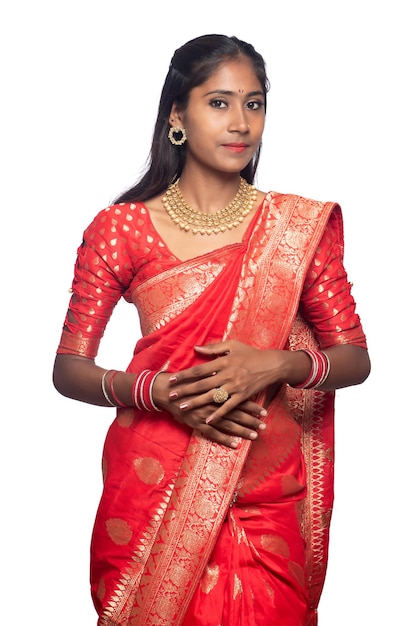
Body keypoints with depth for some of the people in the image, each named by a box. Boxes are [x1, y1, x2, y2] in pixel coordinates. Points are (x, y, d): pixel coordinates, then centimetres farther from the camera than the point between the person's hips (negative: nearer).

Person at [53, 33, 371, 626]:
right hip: (154, 494, 0)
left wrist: (275, 365, -18)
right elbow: (68, 368, -1)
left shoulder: (299, 227, 0)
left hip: (270, 504, 1)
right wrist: (155, 390, -19)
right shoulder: (121, 229, -3)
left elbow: (356, 358, 1)